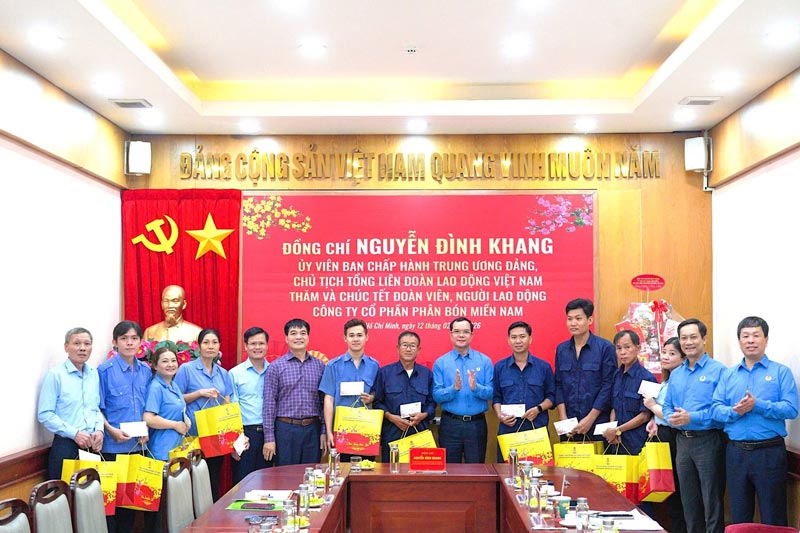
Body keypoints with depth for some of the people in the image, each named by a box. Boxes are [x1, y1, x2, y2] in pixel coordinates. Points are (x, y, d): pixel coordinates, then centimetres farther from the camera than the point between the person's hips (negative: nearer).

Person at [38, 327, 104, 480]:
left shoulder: (94, 374, 11)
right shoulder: (56, 375, -7)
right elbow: (45, 415, -10)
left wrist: (99, 430, -1)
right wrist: (75, 433, -14)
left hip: (93, 445, 5)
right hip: (66, 445, -5)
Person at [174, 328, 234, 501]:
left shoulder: (223, 373, 12)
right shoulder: (186, 369, -2)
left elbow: (228, 406, 13)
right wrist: (200, 393, -15)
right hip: (194, 434, -4)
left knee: (214, 482, 9)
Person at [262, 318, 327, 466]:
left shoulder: (319, 365, 7)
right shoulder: (276, 366, -1)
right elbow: (269, 403, -3)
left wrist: (324, 432, 4)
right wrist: (269, 437, -6)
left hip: (312, 429, 2)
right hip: (286, 429, -2)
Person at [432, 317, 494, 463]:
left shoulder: (484, 361, 3)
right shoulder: (440, 362, 2)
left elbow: (491, 393, -5)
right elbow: (436, 396, -5)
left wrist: (476, 388, -23)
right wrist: (454, 388, -22)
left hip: (477, 424, 0)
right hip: (450, 424, 0)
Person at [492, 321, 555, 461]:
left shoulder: (544, 367, 6)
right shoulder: (499, 367, 8)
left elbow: (551, 396, 9)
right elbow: (496, 397, 11)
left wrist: (539, 409, -8)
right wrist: (500, 415, -5)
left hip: (537, 428, 0)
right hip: (508, 429, 1)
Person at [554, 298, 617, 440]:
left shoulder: (605, 348, -5)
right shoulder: (561, 349, 8)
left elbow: (608, 386, -8)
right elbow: (558, 385, 9)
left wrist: (590, 419, -12)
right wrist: (563, 418, -2)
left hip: (598, 423, -3)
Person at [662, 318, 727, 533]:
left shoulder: (718, 370, -7)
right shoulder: (675, 374, 14)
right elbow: (667, 405, 16)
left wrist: (692, 417, -21)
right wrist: (671, 417, -6)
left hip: (708, 441, -6)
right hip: (683, 441, 6)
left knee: (711, 503, -2)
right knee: (689, 501, 14)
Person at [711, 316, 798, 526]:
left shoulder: (781, 372, 1)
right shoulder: (728, 375, 11)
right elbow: (716, 409, 3)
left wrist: (757, 405, -19)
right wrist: (734, 412, -16)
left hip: (770, 451, -3)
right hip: (736, 452, 4)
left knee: (772, 517, 3)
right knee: (738, 516, 13)